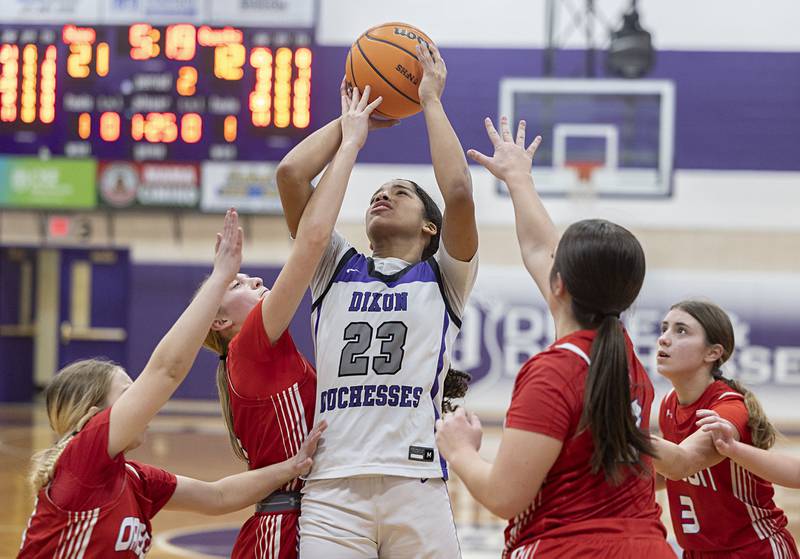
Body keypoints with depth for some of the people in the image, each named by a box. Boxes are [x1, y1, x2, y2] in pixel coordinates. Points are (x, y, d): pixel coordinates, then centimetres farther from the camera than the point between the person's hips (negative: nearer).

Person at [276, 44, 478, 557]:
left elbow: (459, 193, -3)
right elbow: (290, 174, 10)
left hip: (416, 484, -1)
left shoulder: (444, 277, 16)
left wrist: (431, 100, 8)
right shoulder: (337, 268, 22)